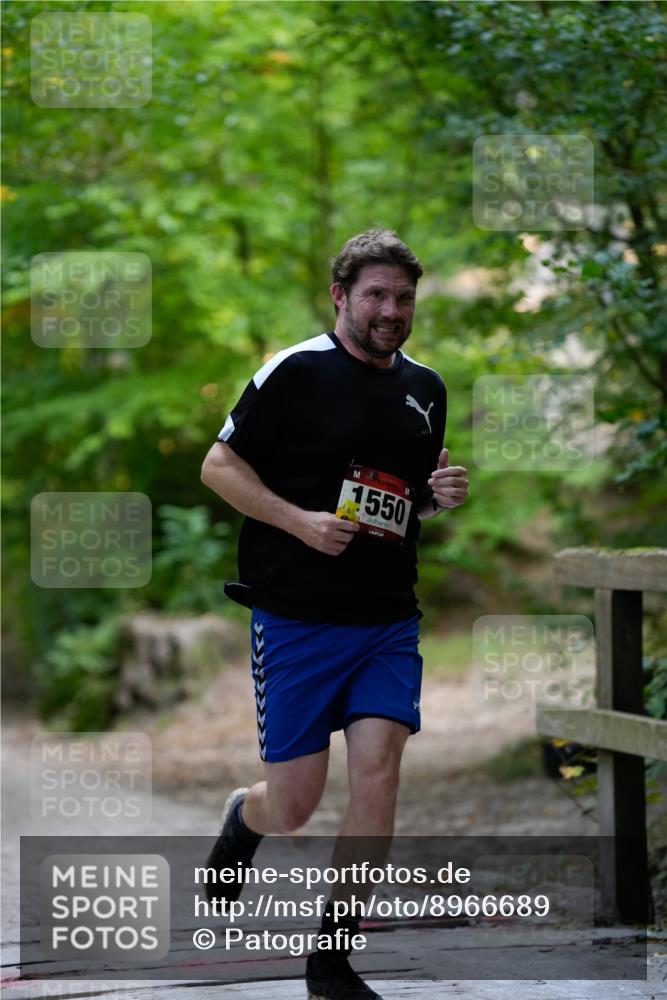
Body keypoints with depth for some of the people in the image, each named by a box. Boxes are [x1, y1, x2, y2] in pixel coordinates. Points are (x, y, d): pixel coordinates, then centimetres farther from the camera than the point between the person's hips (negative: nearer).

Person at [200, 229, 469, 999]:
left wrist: (442, 496, 1)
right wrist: (301, 521, -17)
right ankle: (243, 820, 40)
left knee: (377, 775, -10)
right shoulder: (295, 372, -7)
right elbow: (218, 466, -5)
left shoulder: (425, 388, 12)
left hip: (388, 618, 4)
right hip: (296, 617, -4)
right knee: (294, 805, 0)